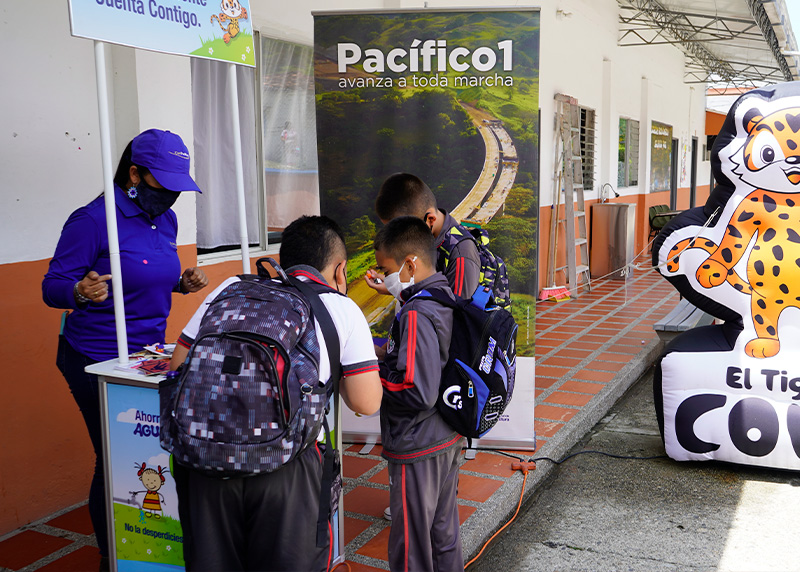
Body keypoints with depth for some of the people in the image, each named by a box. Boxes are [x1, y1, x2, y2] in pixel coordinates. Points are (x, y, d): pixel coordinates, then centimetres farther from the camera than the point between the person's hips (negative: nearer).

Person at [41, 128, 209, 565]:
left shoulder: (165, 220, 9)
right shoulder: (93, 220, -14)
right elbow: (52, 287, -13)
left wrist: (181, 284, 3)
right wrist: (81, 291, -34)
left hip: (148, 355, 7)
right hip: (98, 361, -6)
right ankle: (113, 558, 23)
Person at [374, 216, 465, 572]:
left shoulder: (416, 314, -23)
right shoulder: (448, 300, 4)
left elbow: (419, 393, -28)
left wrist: (374, 373, -15)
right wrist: (385, 363, 5)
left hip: (417, 450, -9)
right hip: (449, 440, 9)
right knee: (445, 535, 22)